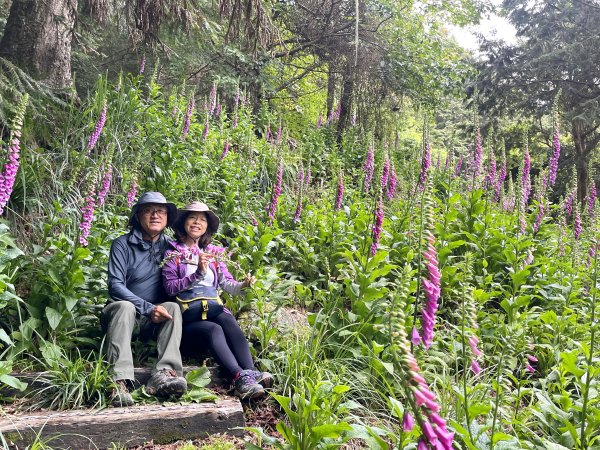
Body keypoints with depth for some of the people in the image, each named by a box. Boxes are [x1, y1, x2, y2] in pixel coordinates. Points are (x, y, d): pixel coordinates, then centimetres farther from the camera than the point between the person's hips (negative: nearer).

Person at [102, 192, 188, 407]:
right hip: (123, 311, -2)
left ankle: (163, 373, -46)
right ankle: (119, 380, -50)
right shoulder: (122, 244, -5)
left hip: (153, 321, 3)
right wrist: (148, 308, -25)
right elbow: (115, 286, -13)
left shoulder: (170, 246, 7)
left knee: (173, 307, -27)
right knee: (125, 307, -34)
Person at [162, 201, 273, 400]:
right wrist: (198, 273, -15)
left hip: (214, 308, 3)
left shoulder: (214, 252, 21)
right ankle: (239, 377, -51)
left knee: (230, 323, -32)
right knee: (214, 330, -34)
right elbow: (170, 287, -3)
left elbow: (226, 283, 10)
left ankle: (250, 372, -50)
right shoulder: (173, 253, 10)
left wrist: (242, 286, -13)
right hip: (188, 316, -3)